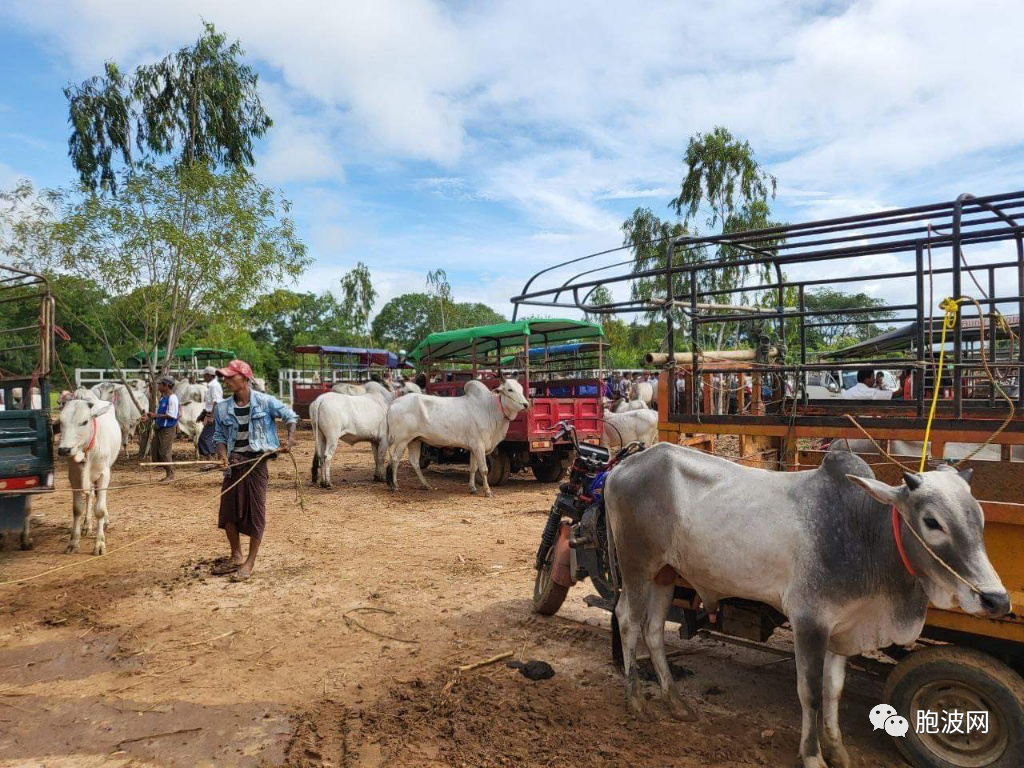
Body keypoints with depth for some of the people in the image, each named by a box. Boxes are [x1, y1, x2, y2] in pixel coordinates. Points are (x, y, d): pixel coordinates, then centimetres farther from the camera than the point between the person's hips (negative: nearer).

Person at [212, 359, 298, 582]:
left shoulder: (264, 401, -8)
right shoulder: (222, 408, 2)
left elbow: (291, 416, 2)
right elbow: (219, 436, 7)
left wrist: (289, 440, -10)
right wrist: (223, 457, -10)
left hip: (256, 461, -4)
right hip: (233, 462, 4)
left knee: (256, 511, 0)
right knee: (228, 510, 8)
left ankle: (249, 563, 11)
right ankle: (236, 557, 27)